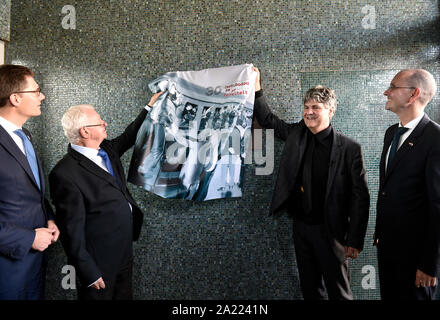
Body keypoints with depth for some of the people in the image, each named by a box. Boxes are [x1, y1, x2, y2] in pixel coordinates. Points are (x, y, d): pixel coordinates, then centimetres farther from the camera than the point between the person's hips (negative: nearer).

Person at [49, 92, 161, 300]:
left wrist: (150, 106, 19)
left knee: (125, 294, 25)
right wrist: (89, 273, -17)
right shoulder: (65, 175, -26)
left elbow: (128, 138, 19)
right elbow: (72, 230, -22)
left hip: (124, 250, 8)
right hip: (100, 262, -8)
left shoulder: (106, 149, -1)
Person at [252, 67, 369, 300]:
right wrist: (256, 89, 2)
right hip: (301, 226, 5)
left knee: (339, 293, 10)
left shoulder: (349, 148, -13)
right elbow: (268, 120, 14)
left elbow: (360, 197, -11)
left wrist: (355, 241, -12)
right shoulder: (297, 134, 1)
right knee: (309, 289, 20)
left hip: (330, 230, -4)